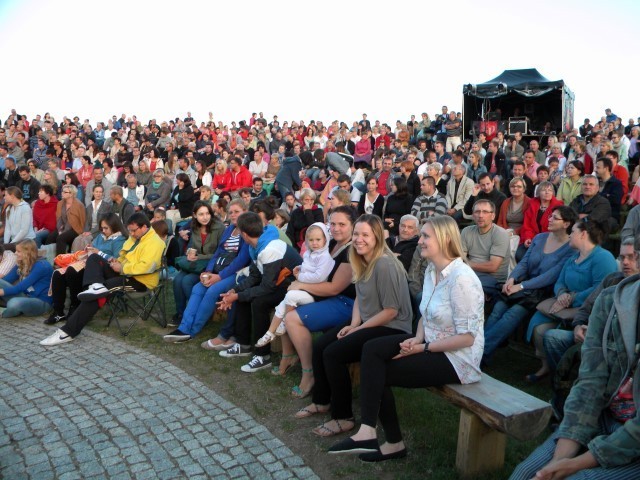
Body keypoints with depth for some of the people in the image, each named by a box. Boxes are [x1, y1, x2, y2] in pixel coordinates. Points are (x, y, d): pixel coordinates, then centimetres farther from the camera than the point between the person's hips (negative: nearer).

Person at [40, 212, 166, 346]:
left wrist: (122, 268, -18)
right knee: (94, 258, -6)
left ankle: (69, 331, -20)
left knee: (98, 294, -24)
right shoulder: (134, 237, 15)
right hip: (124, 272, 10)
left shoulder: (154, 242, -16)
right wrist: (118, 261, 4)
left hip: (139, 280, -10)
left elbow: (146, 266, -28)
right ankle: (97, 285, -37)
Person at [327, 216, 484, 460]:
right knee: (372, 349, -9)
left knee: (377, 371, -9)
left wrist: (423, 348, -18)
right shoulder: (431, 270, 6)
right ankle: (368, 432, -4)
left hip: (457, 358, -8)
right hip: (431, 343, 8)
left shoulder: (461, 278, -22)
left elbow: (467, 337, -22)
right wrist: (417, 339, -6)